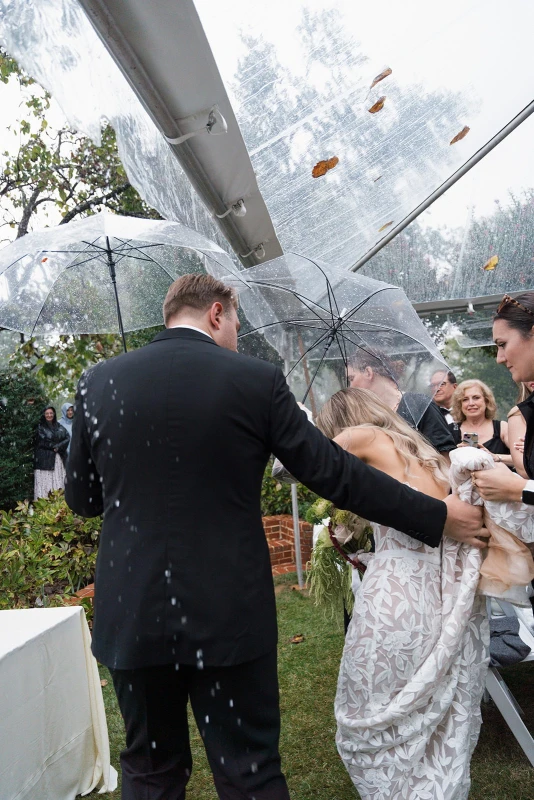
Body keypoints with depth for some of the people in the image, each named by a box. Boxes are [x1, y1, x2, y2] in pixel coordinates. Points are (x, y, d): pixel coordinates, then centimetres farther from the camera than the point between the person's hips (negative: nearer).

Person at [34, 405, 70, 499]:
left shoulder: (59, 426, 15)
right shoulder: (40, 427, 4)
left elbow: (67, 438, 3)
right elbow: (42, 442, -8)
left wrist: (58, 447, -10)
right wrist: (54, 446, -5)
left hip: (58, 459, 4)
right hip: (45, 459, -4)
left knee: (58, 483, 1)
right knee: (45, 483, -7)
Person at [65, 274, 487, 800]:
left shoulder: (98, 383, -1)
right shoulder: (255, 380, -8)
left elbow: (81, 499, 8)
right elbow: (336, 475, -6)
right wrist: (439, 517, 4)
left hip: (131, 617, 3)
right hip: (229, 617, -2)